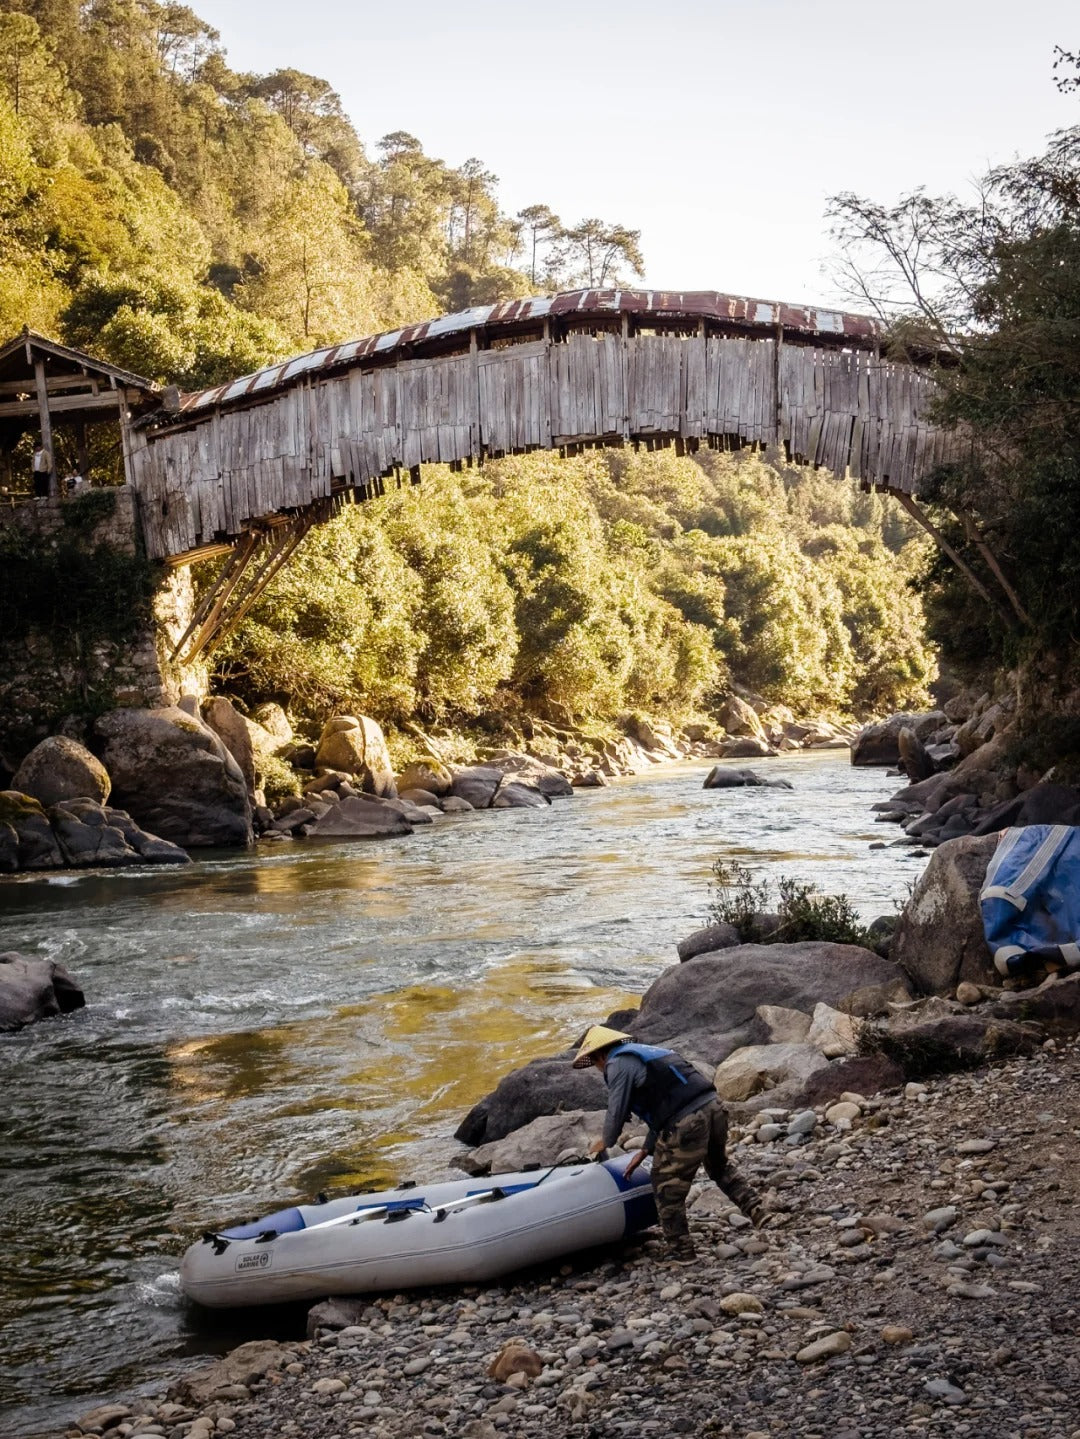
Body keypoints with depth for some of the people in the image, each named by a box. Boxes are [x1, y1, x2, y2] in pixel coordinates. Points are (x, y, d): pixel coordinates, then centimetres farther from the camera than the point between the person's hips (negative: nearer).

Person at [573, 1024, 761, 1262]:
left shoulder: (618, 1063, 1)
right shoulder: (645, 1052, 29)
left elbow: (617, 1110, -1)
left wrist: (606, 1142, 20)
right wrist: (645, 1150, 28)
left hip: (686, 1124, -9)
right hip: (713, 1106, 9)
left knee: (668, 1190, 8)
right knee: (720, 1167, 33)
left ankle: (681, 1252, 16)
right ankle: (756, 1210, 22)